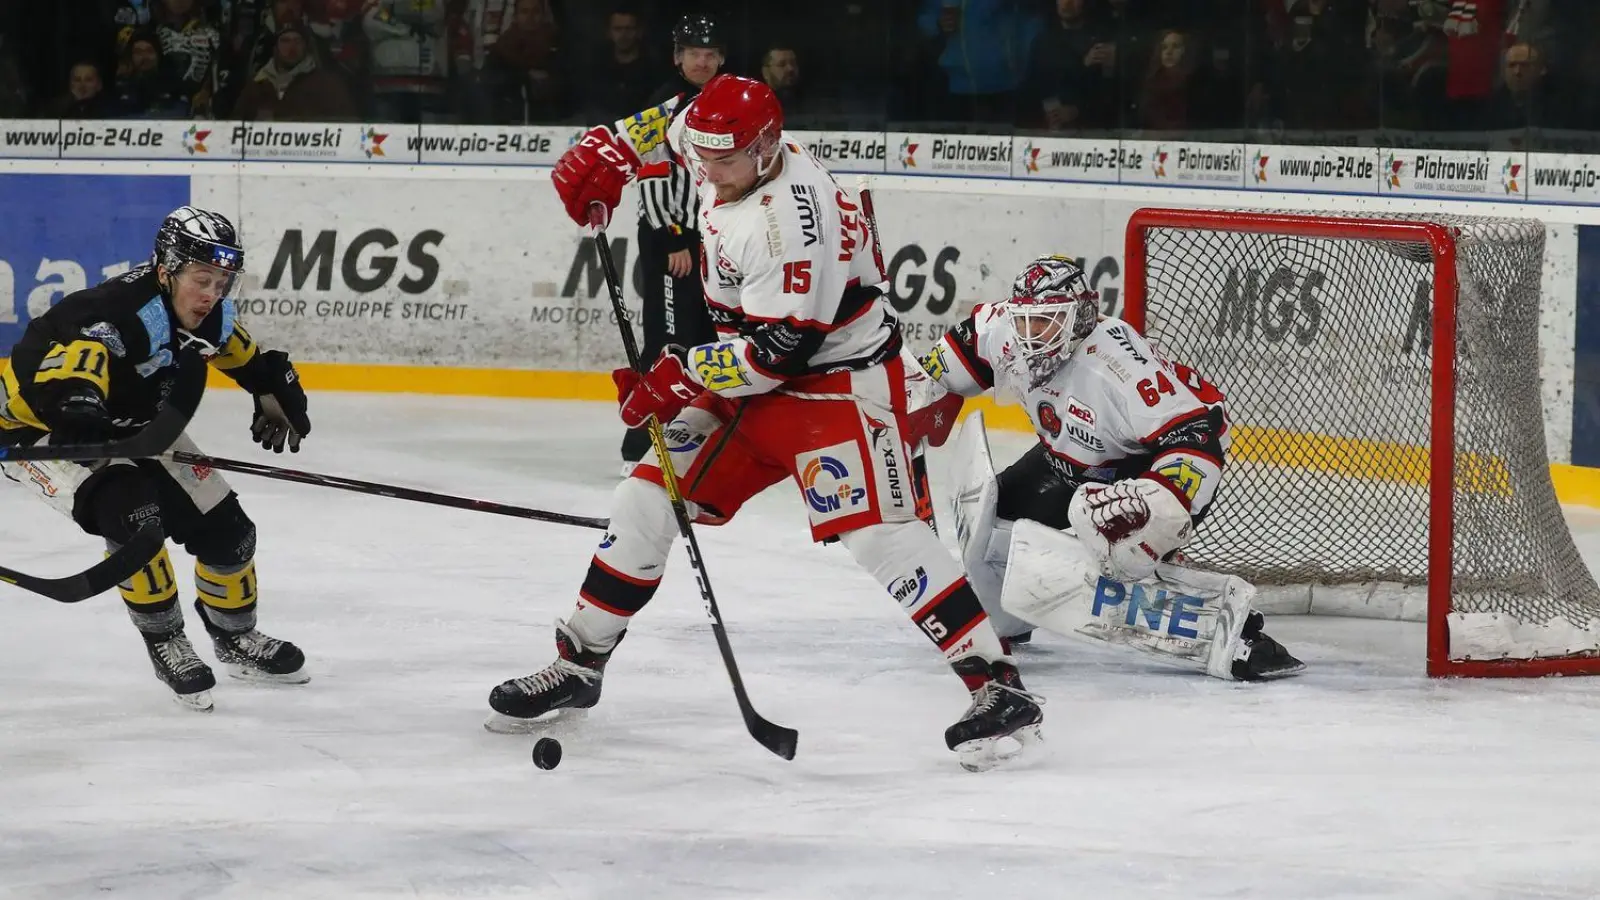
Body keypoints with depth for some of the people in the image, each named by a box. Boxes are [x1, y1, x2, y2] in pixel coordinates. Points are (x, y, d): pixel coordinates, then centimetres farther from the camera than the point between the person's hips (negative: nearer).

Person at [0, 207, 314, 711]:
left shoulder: (212, 317, -10)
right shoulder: (117, 316, -38)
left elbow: (253, 362, 10)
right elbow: (60, 387, -52)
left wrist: (278, 399, -8)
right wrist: (79, 413, -69)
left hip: (135, 429, 8)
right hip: (43, 433, -8)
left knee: (225, 527, 4)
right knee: (129, 512, -32)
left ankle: (235, 638, 31)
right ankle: (164, 643, -12)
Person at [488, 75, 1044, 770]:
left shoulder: (790, 216, -29)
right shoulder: (730, 156, -3)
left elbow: (780, 348, -29)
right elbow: (676, 122, 22)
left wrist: (682, 376, -25)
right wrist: (612, 151, 9)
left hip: (839, 380, -9)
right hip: (753, 382, 9)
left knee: (880, 535, -22)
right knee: (645, 501, 6)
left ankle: (998, 688, -23)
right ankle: (578, 665, 19)